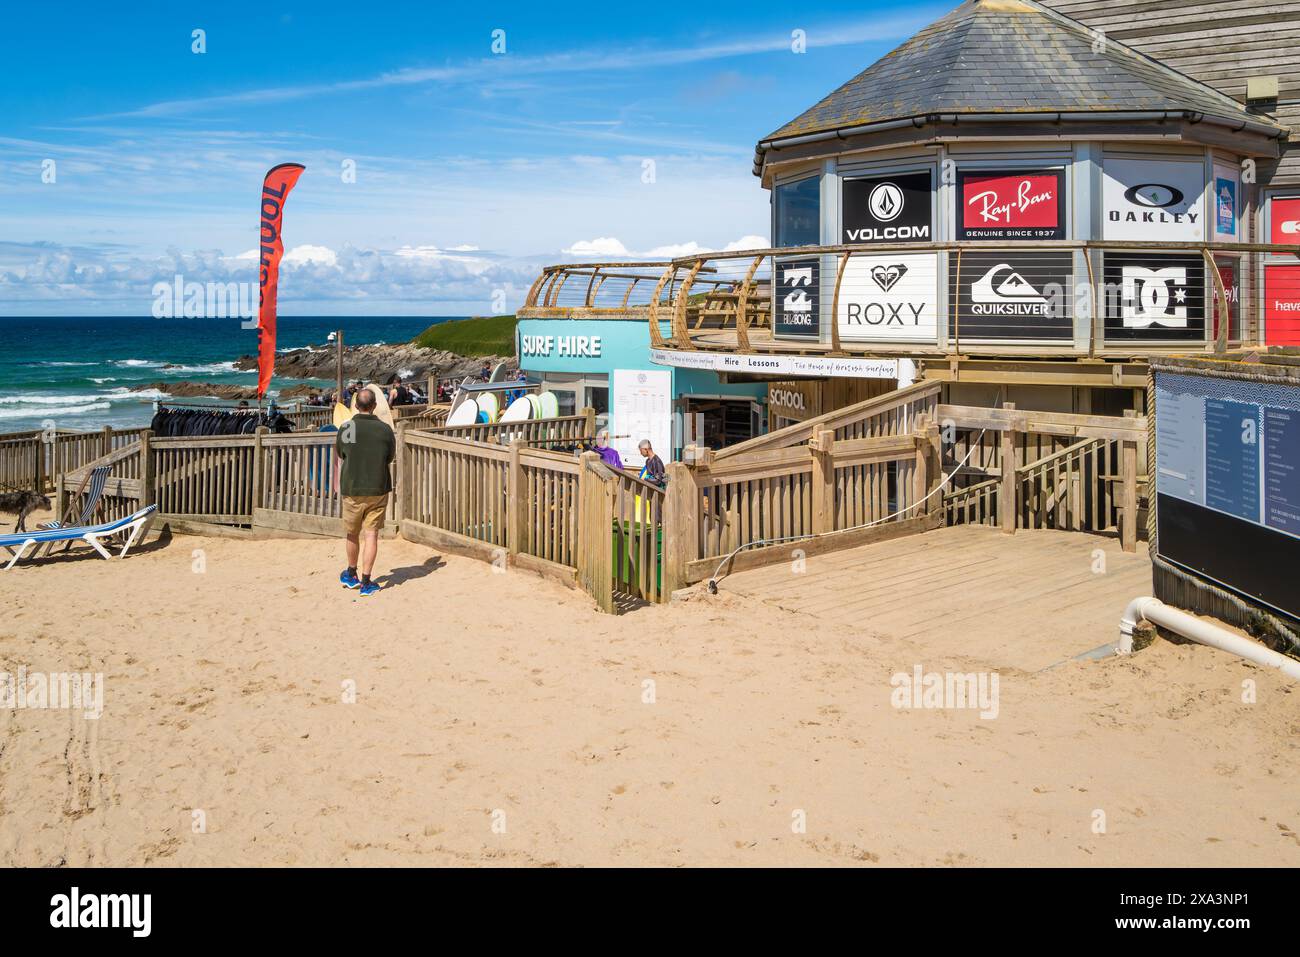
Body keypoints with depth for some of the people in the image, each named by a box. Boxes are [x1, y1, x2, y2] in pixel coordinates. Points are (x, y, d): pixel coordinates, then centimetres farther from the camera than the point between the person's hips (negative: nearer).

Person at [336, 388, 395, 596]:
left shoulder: (345, 428, -6)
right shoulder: (384, 429, -7)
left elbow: (340, 454, 11)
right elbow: (391, 458, 5)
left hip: (351, 488, 1)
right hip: (378, 489, -1)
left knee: (352, 534, 17)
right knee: (371, 534, 2)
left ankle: (351, 575, 33)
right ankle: (366, 582, 1)